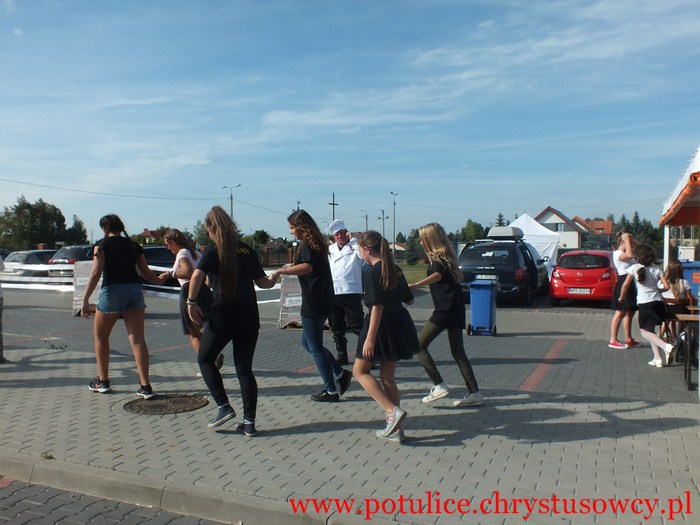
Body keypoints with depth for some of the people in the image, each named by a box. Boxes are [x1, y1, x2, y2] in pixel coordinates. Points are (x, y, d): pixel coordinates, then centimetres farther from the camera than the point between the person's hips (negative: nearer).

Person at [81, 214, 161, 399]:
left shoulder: (102, 245, 2)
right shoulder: (134, 246, 14)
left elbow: (96, 272, -11)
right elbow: (147, 274, 16)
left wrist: (85, 300, -14)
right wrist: (161, 279, 38)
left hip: (112, 291, -3)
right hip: (135, 290, 4)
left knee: (100, 336, 17)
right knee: (137, 339, 0)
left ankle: (103, 382, 25)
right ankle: (145, 386, -6)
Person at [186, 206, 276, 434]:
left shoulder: (213, 251, -4)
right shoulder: (247, 250, 9)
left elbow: (197, 275, -21)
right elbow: (262, 281, 15)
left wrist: (192, 302, -9)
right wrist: (273, 280, 36)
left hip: (222, 316, -4)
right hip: (249, 318, 5)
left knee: (205, 359, 17)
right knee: (245, 369, 11)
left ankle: (224, 407, 8)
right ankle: (249, 422, 9)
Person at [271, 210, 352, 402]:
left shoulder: (308, 244, -14)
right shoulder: (316, 243, 15)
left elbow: (307, 266, -31)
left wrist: (281, 271, -29)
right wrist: (292, 268, 22)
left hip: (314, 304, -10)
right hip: (322, 301, 10)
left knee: (315, 347, 1)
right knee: (307, 342, 20)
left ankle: (331, 390, 11)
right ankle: (341, 374, 19)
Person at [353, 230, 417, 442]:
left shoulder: (372, 273, -15)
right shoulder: (395, 270, 9)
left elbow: (377, 306, -21)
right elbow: (409, 300, 15)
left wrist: (370, 338, -22)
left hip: (381, 325, -8)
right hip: (399, 324, 8)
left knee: (360, 371, 8)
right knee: (387, 377, 15)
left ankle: (393, 411, -7)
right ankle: (395, 429, 16)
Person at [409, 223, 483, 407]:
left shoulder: (437, 259, -9)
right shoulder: (446, 257, 19)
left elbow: (437, 275, -32)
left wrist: (415, 285, -47)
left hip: (445, 310, -10)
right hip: (456, 309, 10)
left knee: (419, 345, -4)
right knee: (458, 352, 12)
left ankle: (439, 385, -8)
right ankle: (475, 393, 11)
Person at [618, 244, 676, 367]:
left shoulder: (635, 268, 1)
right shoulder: (657, 270, 11)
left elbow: (625, 284, -1)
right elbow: (666, 286, 4)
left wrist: (621, 297, 14)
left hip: (644, 303, -5)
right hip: (658, 302, 5)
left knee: (645, 331, 1)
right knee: (651, 330, 17)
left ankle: (666, 346, -23)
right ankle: (658, 358, 10)